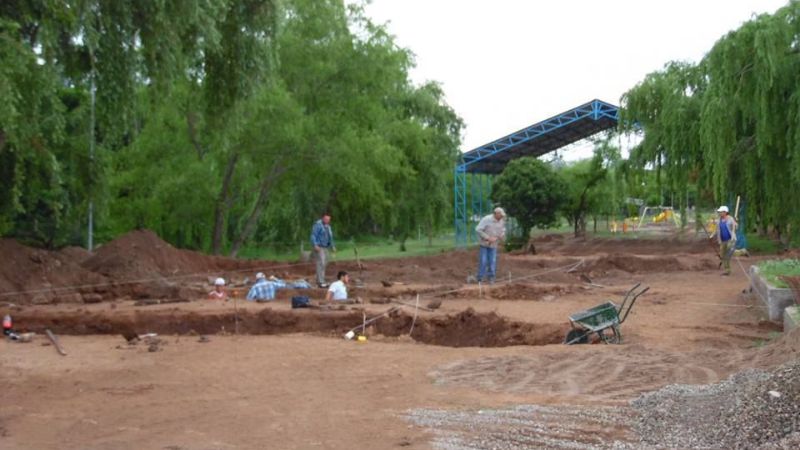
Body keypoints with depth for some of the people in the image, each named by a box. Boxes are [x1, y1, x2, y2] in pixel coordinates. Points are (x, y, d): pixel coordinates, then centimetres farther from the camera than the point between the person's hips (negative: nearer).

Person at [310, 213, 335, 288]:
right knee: (321, 263, -15)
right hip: (318, 247, -9)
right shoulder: (318, 225, -11)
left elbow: (330, 237, 24)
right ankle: (321, 282, -18)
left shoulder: (328, 226, 15)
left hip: (325, 247, 9)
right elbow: (313, 235, -17)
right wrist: (315, 245, -27)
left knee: (324, 263, 8)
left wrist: (332, 246, 19)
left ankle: (319, 280, 17)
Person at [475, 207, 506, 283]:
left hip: (493, 245, 4)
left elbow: (503, 231, 13)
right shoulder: (486, 219, -18)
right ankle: (480, 279, 5)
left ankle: (491, 278, 10)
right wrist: (488, 238, -22)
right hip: (484, 244, -4)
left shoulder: (502, 221, -1)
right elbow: (478, 229, -21)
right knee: (483, 261, -4)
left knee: (493, 262, 1)